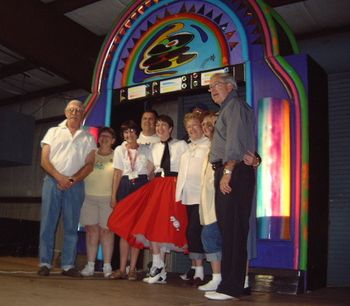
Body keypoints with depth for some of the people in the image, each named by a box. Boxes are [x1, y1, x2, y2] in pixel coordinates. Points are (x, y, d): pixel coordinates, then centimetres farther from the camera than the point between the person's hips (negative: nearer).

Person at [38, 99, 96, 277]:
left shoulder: (88, 138, 13)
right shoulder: (54, 132, 12)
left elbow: (89, 164, 5)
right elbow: (44, 160, 3)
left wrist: (73, 180, -10)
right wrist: (59, 177, -11)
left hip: (75, 185, 1)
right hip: (52, 181, 0)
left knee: (71, 226, 1)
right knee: (47, 223, -2)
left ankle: (68, 265, 6)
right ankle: (45, 264, 4)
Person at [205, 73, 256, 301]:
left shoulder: (235, 105, -3)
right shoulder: (227, 109, 27)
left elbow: (236, 141, -16)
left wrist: (227, 171, -22)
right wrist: (224, 172, 14)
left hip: (234, 172, -10)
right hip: (226, 173, 10)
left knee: (232, 229, -10)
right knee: (227, 228, 11)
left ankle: (231, 287, -8)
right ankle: (231, 282, 17)